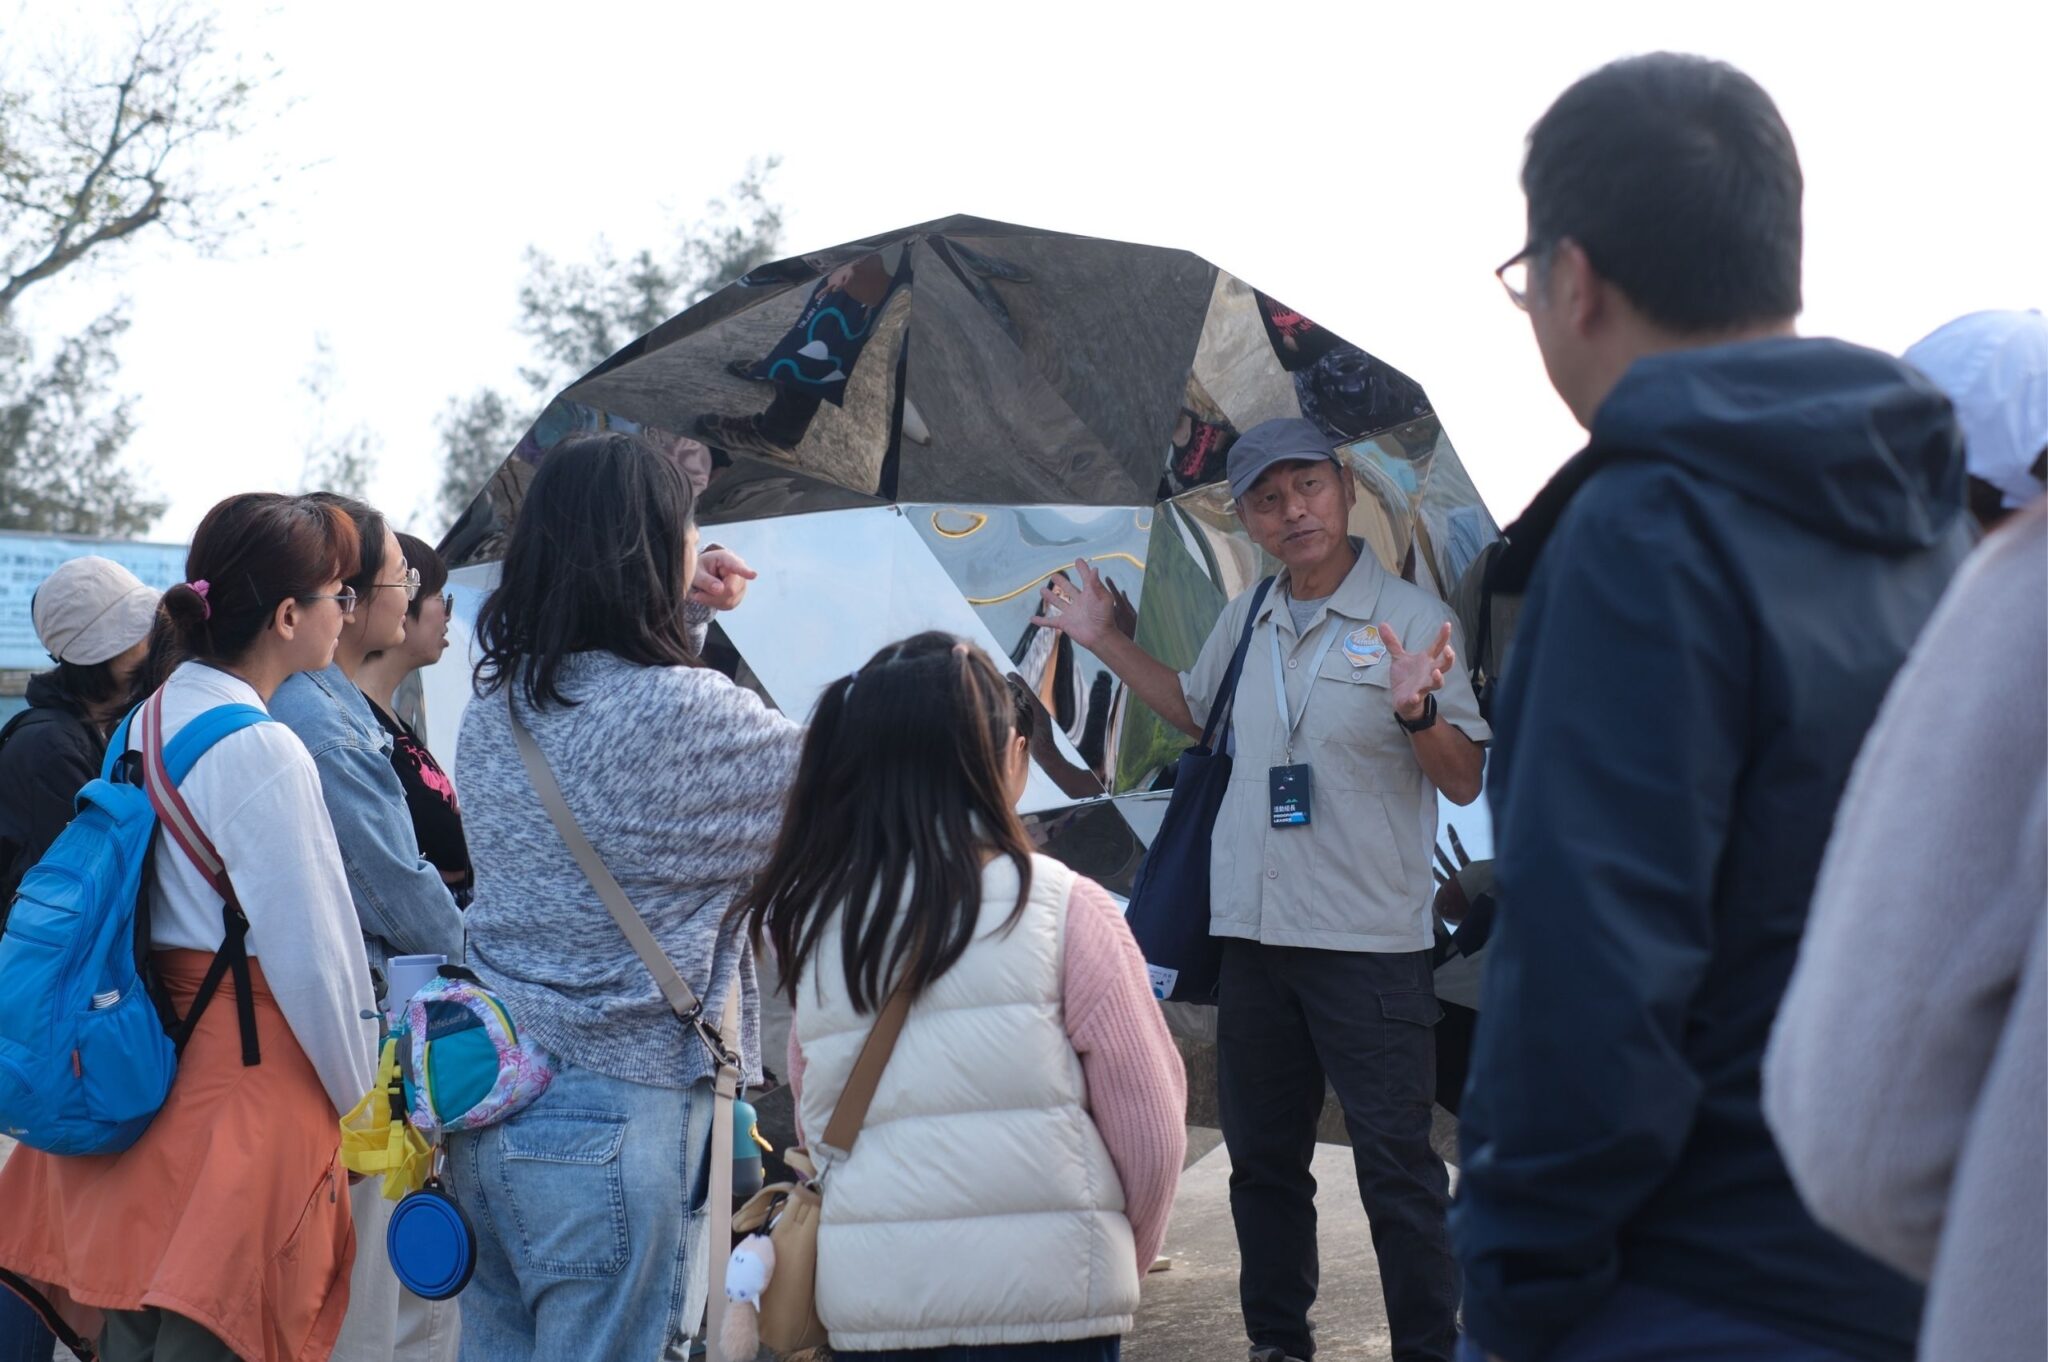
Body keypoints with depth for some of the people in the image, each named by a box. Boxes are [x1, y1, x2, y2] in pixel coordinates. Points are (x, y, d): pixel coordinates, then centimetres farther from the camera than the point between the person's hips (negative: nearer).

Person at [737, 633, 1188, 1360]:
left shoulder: (810, 923, 3)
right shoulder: (1063, 908, -7)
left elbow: (816, 1121, 9)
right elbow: (1150, 1130, -4)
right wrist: (1122, 1265, 12)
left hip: (865, 1300, 3)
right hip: (1041, 1300, -3)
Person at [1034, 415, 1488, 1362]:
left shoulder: (1410, 617, -8)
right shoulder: (1245, 624, 10)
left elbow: (1465, 782, -10)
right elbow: (1195, 710, 30)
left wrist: (1417, 711, -29)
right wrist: (1106, 642, 21)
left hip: (1370, 941, -6)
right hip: (1254, 930, 6)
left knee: (1395, 1165, -4)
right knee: (1261, 1157, 16)